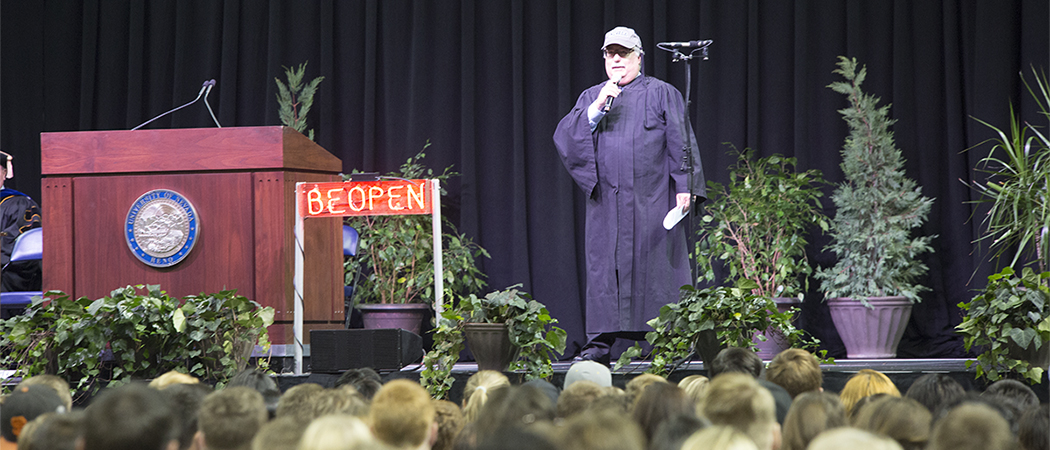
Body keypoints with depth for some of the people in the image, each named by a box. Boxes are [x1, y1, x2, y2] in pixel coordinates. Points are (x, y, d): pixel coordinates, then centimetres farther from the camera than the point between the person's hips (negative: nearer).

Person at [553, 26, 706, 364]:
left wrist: (684, 186, -9)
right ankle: (600, 343, 1)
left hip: (652, 197, -3)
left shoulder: (662, 94, 8)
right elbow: (565, 136, 2)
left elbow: (680, 142, 2)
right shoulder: (591, 97, 16)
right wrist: (597, 107, -11)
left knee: (658, 267, -4)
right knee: (605, 268, -1)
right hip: (606, 200, 3)